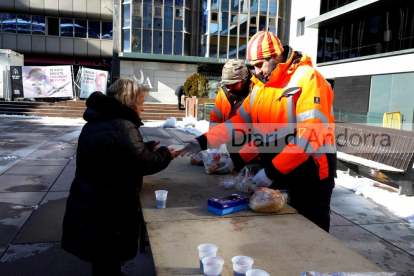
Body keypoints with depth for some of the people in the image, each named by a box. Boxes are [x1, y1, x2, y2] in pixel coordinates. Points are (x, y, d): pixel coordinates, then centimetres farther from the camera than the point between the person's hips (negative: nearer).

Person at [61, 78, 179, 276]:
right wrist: (165, 154, -2)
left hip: (87, 203, 9)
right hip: (106, 210, -9)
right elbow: (145, 164, -20)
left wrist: (149, 147, 14)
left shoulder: (97, 121, 8)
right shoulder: (123, 127, -23)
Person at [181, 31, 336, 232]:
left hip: (309, 176, -7)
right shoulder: (261, 86, 8)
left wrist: (272, 170, -26)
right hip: (276, 174, 7)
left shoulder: (308, 79, -16)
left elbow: (310, 135, -25)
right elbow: (240, 121, 9)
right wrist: (204, 141, -1)